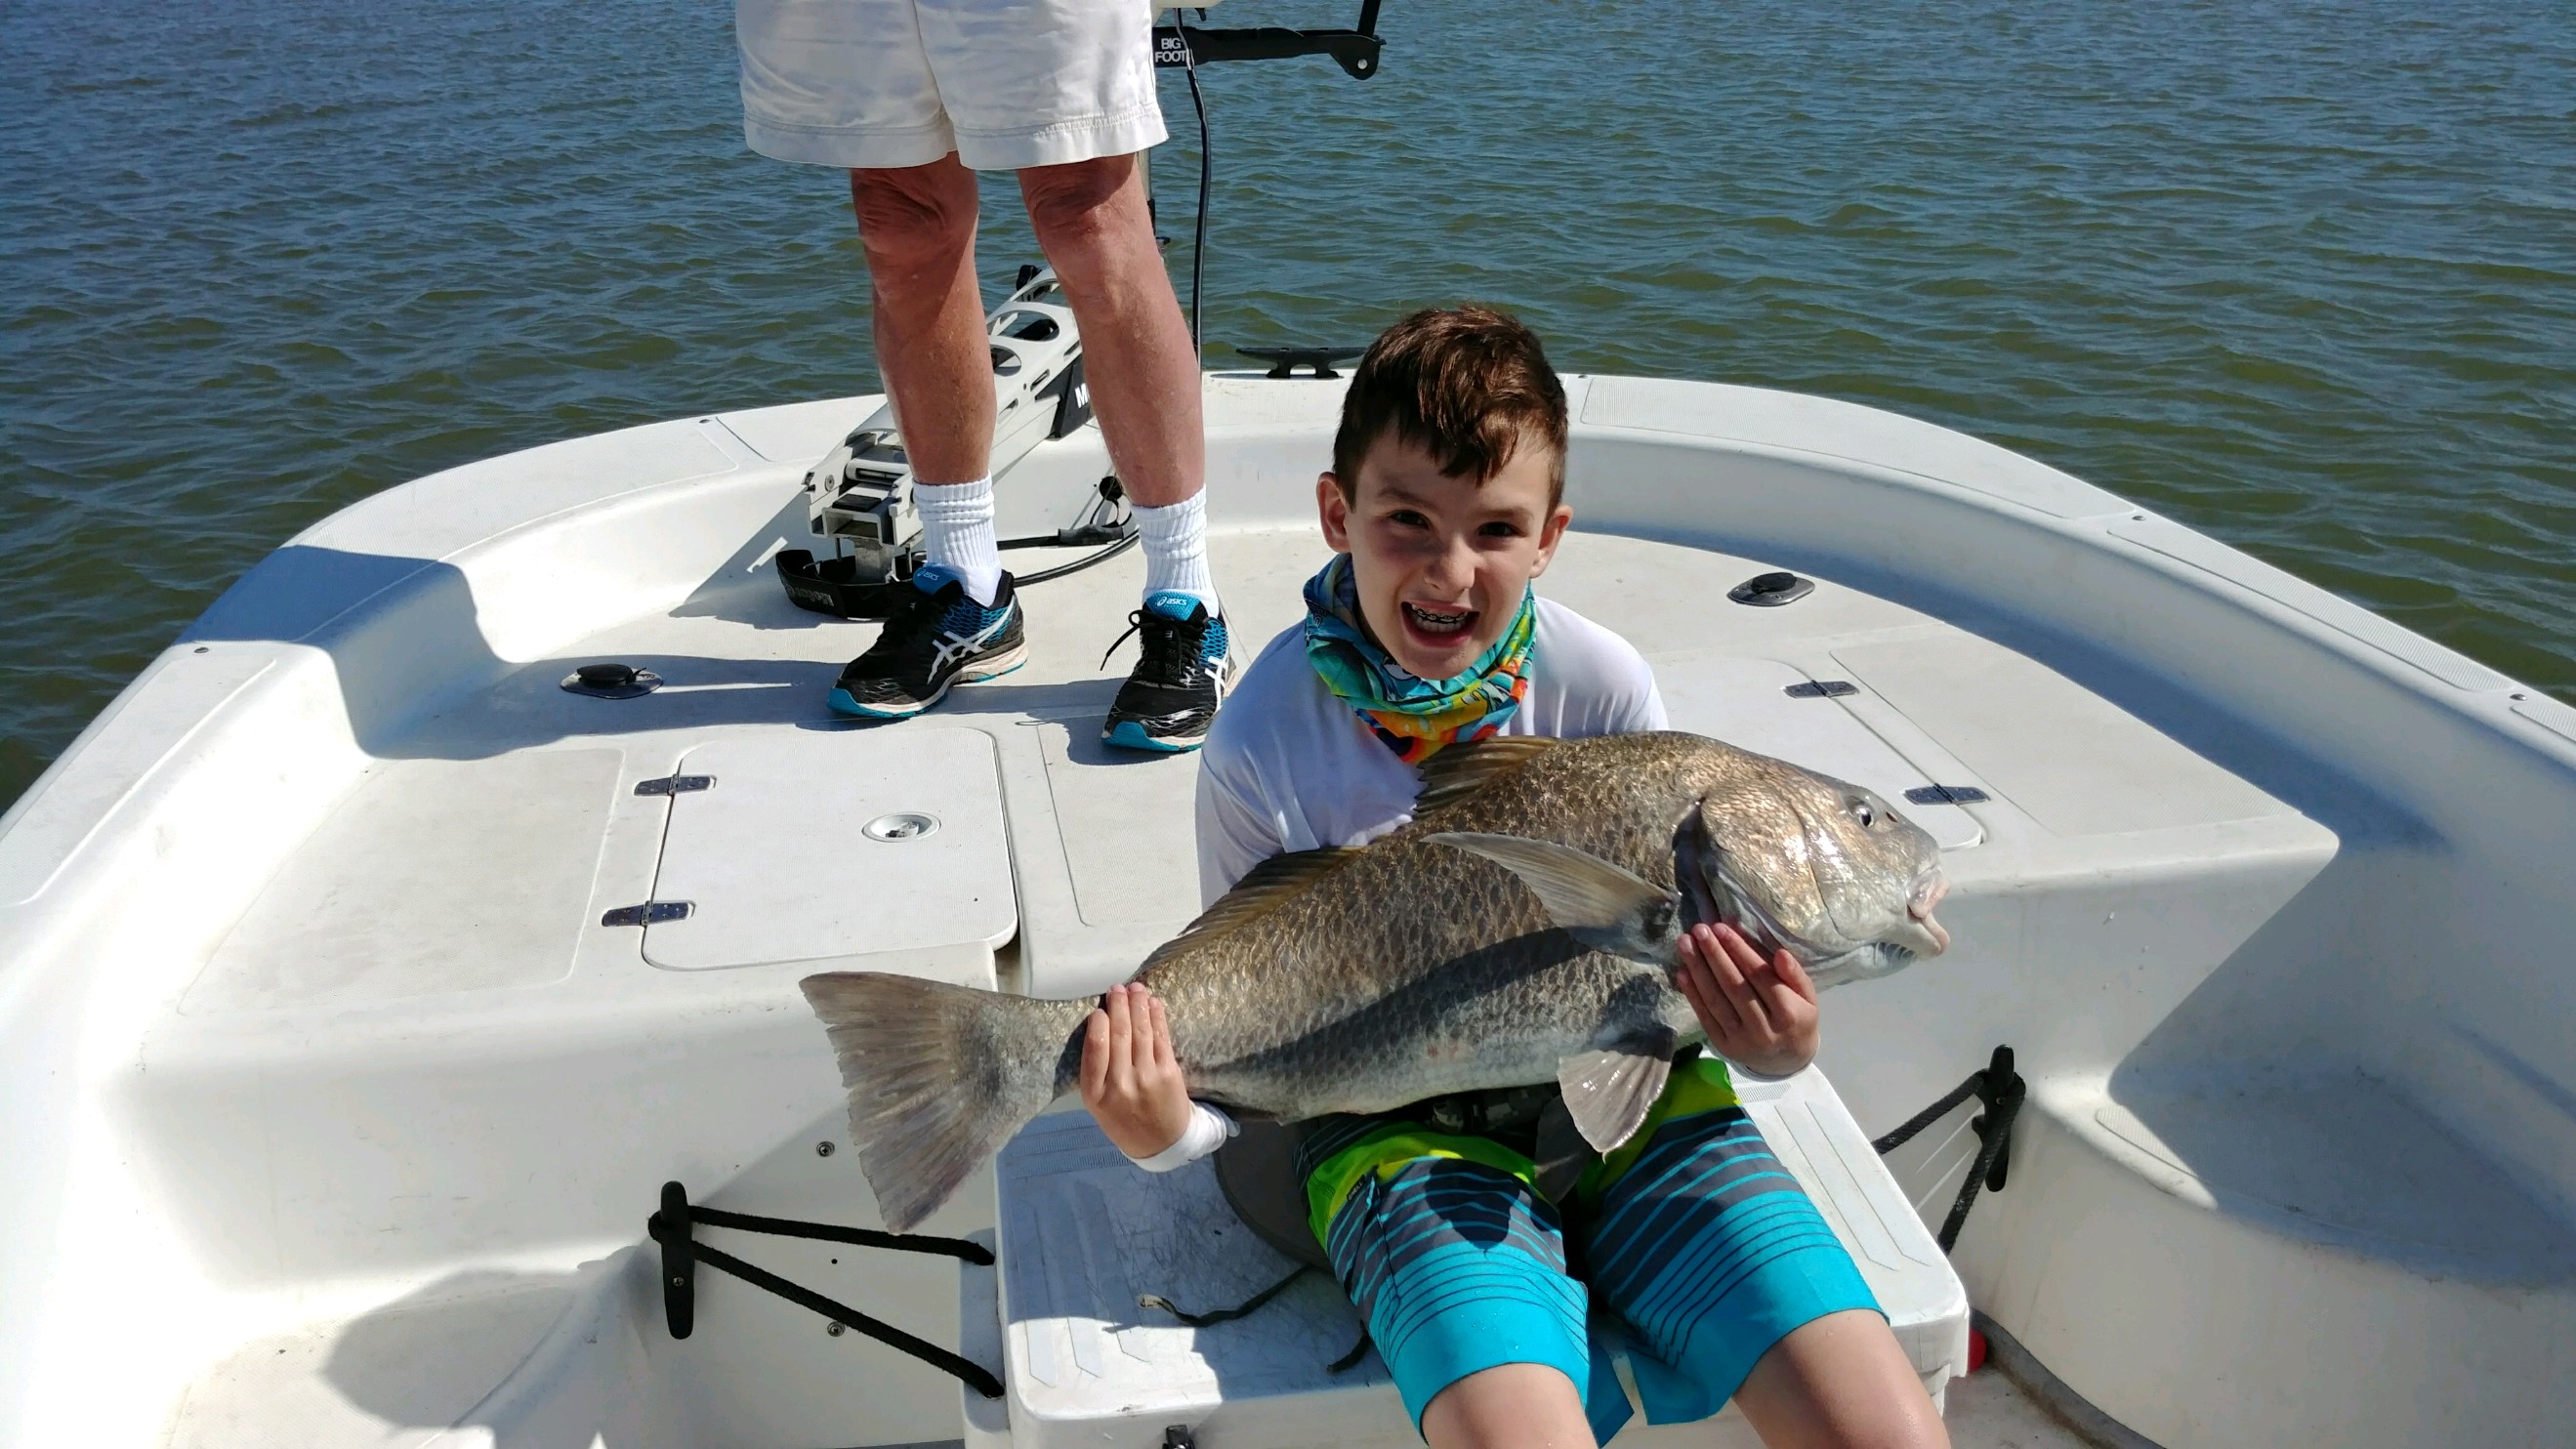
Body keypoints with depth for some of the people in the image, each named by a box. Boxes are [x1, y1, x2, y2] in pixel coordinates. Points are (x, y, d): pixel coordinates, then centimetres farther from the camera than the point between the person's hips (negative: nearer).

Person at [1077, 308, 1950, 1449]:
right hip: (1400, 1124, -2)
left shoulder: (1601, 686, -7)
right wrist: (1170, 1128, -23)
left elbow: (1680, 953, 3)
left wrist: (1773, 1045, -17)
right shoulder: (1264, 746, -13)